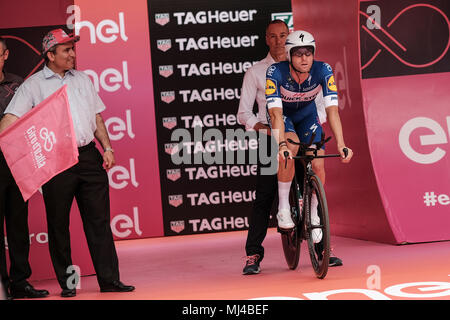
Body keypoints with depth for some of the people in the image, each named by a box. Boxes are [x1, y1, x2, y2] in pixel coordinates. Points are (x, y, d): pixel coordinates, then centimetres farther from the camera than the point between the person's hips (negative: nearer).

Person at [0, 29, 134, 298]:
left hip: (88, 156, 4)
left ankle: (109, 279, 7)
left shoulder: (83, 80, 15)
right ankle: (67, 283, 13)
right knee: (58, 223, 3)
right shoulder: (33, 85, 0)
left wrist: (107, 147, 10)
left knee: (99, 219, 3)